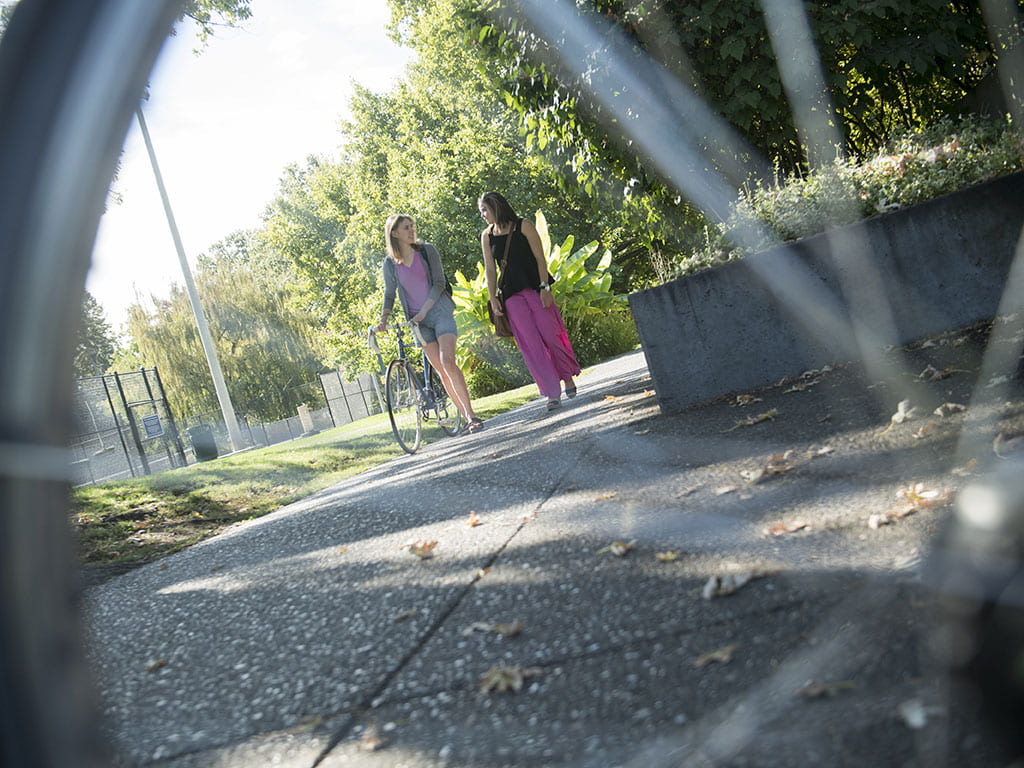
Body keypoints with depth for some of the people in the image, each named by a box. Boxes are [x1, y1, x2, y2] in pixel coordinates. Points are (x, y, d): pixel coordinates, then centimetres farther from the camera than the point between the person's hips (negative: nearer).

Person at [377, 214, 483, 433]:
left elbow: (438, 283, -6)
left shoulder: (427, 251, -2)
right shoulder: (390, 263, 3)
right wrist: (383, 320, -2)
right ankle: (465, 417, 6)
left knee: (448, 362, -19)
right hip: (417, 321, 3)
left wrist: (424, 311, -14)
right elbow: (389, 295, 12)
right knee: (441, 371, 1)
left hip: (439, 312, -3)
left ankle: (471, 415, -18)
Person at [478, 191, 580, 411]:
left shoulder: (523, 226, -2)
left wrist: (544, 287, -12)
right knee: (530, 344, -4)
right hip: (511, 295, 3)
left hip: (535, 289, -2)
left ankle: (568, 377, 19)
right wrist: (493, 298, 0)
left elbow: (539, 258, -5)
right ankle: (552, 393, -1)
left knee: (551, 335, -4)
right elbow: (490, 269, 8)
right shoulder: (486, 236, 7)